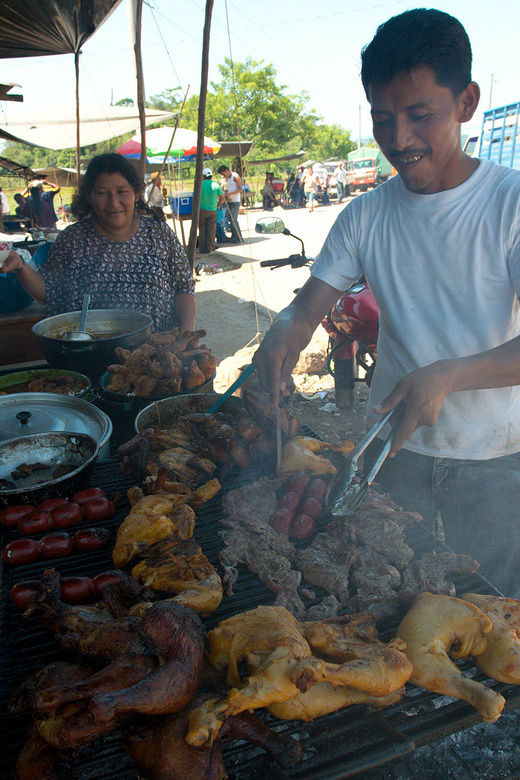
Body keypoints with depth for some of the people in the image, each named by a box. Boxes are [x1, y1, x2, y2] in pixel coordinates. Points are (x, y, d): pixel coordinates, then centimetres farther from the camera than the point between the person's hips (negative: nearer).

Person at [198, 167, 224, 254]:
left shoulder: (200, 184, -5)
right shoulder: (215, 185, -2)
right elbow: (222, 197, 1)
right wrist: (218, 205, 17)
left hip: (202, 210, -1)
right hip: (212, 210, 1)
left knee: (202, 230, 6)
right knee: (211, 230, 8)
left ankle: (202, 249, 8)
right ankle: (210, 248, 10)